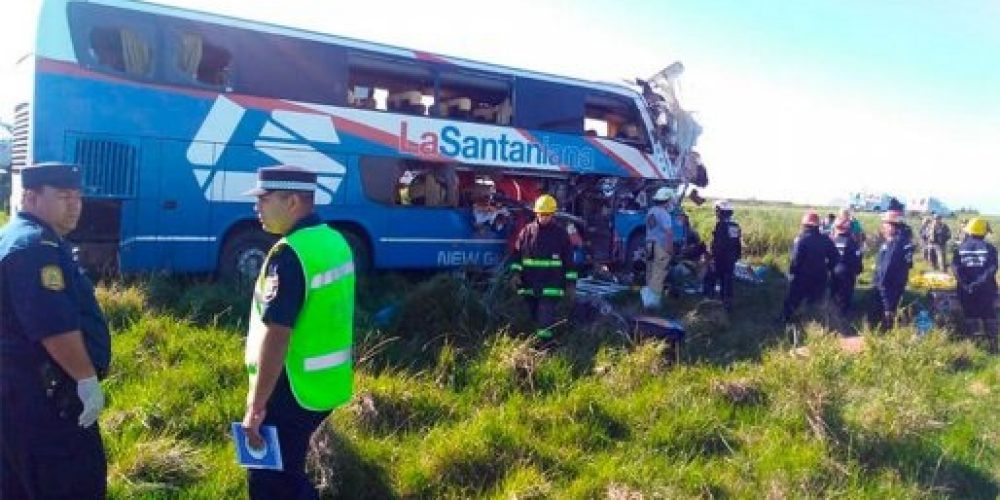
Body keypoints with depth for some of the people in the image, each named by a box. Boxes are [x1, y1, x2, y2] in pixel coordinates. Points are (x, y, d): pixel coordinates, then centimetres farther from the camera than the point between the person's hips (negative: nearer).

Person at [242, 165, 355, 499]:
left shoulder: (290, 254, -22)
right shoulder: (333, 240, 7)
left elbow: (276, 336, -25)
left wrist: (256, 406, -19)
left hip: (293, 391, -9)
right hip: (325, 383, 9)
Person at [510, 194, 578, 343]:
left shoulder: (561, 233, 1)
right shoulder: (527, 231, 5)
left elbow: (569, 259, 3)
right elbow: (517, 253, 8)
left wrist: (571, 283, 1)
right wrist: (516, 272, -4)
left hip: (551, 287, -3)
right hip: (530, 286, 3)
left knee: (546, 321, -11)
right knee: (536, 318, 15)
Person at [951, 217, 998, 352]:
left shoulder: (960, 248, 1)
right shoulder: (989, 247, -3)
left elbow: (955, 267, -11)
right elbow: (992, 268, -14)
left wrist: (965, 284, -13)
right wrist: (980, 282, -15)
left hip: (966, 290, 1)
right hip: (986, 289, -1)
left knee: (970, 315, 10)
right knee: (989, 315, 11)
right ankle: (993, 343, 14)